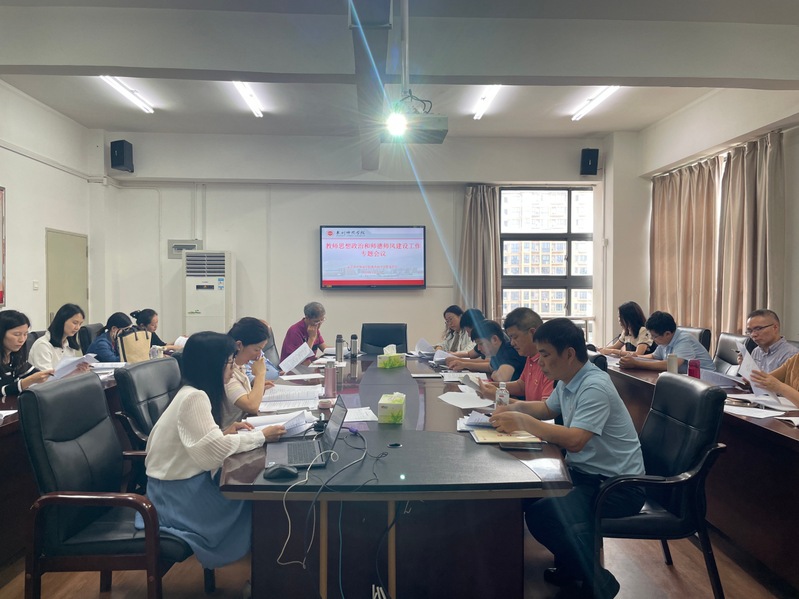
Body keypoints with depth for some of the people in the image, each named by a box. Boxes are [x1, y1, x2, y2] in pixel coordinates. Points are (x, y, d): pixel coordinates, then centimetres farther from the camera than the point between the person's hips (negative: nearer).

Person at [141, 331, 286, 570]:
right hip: (176, 489, -8)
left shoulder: (194, 393, 6)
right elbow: (215, 448, -27)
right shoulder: (194, 398, -23)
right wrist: (261, 436, -19)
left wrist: (225, 433, -5)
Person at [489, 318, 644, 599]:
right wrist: (517, 407, 7)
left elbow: (574, 440, -31)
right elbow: (548, 408, 26)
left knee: (544, 512, -29)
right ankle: (572, 562, 14)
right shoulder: (567, 382, 7)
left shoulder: (595, 387, -21)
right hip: (584, 471, 10)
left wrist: (523, 421, -23)